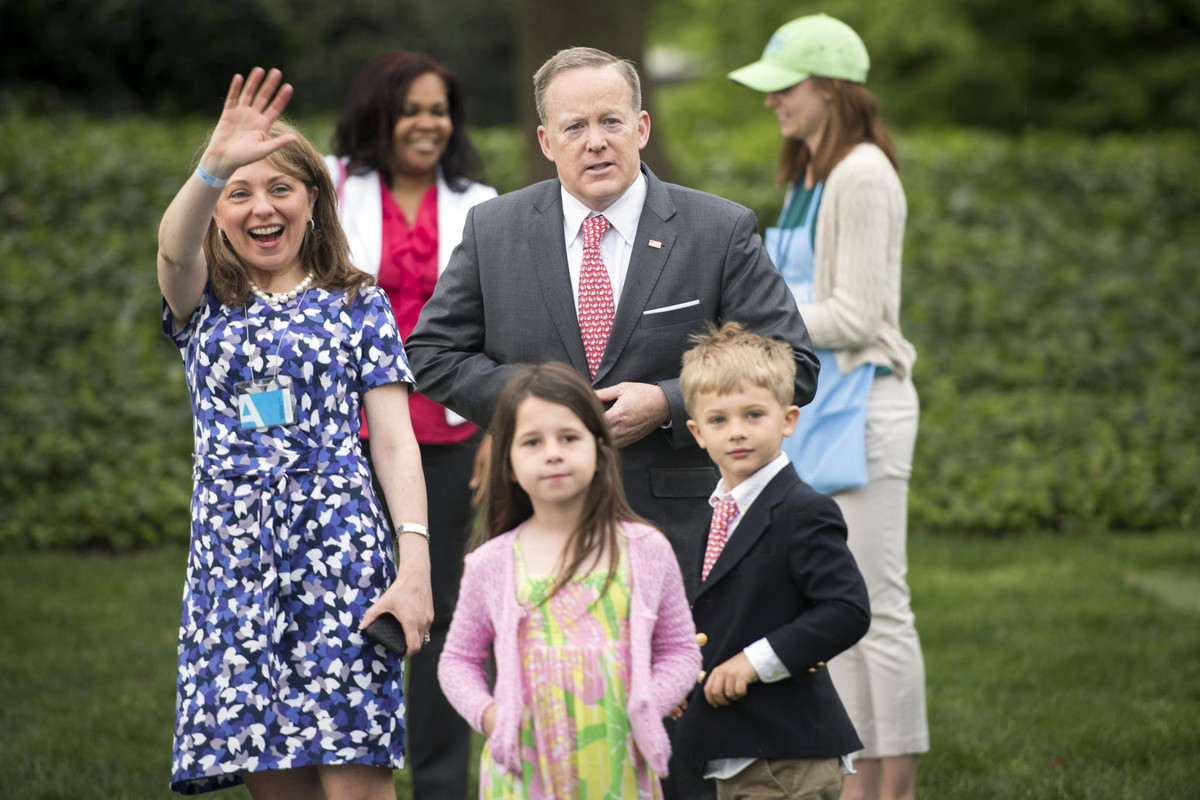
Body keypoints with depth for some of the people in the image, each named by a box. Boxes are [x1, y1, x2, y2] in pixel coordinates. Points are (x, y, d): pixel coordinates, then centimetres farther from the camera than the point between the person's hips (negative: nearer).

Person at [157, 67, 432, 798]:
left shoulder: (358, 304, 8)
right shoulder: (203, 302, 11)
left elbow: (395, 441, 2)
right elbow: (174, 247, -14)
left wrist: (415, 563, -10)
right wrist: (213, 166, -35)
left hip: (338, 551, -2)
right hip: (233, 556, 2)